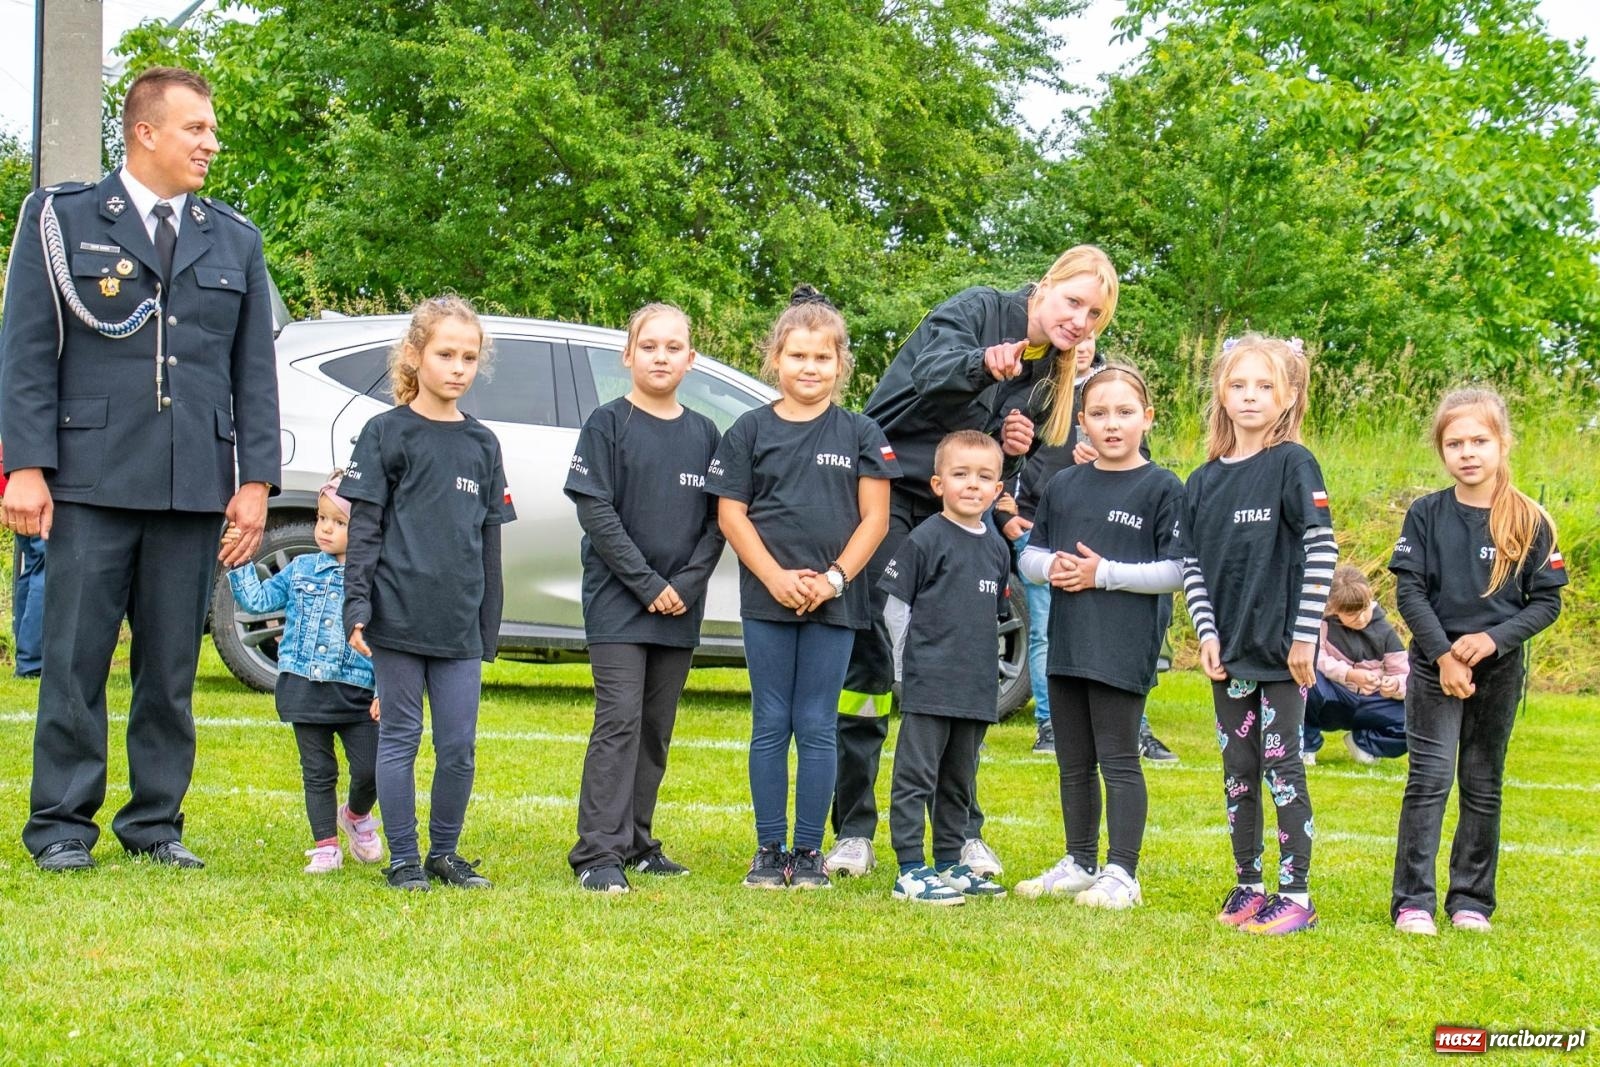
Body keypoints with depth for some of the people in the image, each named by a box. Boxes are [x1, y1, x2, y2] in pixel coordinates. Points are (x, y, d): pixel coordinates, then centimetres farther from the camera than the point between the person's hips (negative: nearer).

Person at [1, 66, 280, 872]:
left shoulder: (236, 243, 14)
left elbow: (255, 372, 13)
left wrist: (256, 481, 4)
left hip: (195, 489, 3)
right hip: (92, 481, -3)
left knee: (172, 667, 6)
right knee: (75, 660, -1)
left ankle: (156, 822, 15)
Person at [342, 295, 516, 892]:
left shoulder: (482, 444, 12)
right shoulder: (387, 433, 0)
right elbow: (364, 528, -2)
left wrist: (489, 628, 14)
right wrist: (357, 606, -11)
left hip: (460, 625, 4)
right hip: (399, 615, -4)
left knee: (459, 748, 5)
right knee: (400, 740, 2)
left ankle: (445, 854, 19)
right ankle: (403, 859, 10)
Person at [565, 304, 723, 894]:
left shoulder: (704, 434, 9)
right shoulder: (608, 423, -3)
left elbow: (717, 520, 7)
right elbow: (595, 511, -9)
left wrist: (687, 584, -8)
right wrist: (648, 583, -14)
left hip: (681, 606, 4)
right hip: (617, 601, -4)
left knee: (656, 729, 9)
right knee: (619, 721, -10)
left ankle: (637, 842, 18)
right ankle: (598, 853, -10)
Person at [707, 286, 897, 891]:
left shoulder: (860, 434, 5)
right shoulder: (750, 432, 5)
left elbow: (874, 518, 2)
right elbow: (731, 514, 1)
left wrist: (833, 578, -10)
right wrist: (777, 578, -10)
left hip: (834, 602, 0)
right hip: (766, 598, 0)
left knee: (816, 727, 3)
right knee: (770, 725, 4)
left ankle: (809, 851, 10)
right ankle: (769, 849, 10)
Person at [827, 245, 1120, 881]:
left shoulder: (1052, 374, 11)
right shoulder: (977, 310, -8)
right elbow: (931, 374, -28)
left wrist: (1015, 448, -5)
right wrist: (983, 363, -49)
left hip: (955, 515, 6)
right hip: (887, 494, -6)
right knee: (870, 659, -6)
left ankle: (965, 831, 12)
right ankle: (853, 831, 1)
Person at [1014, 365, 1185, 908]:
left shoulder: (1162, 488, -4)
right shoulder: (1063, 485, 12)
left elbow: (1178, 571, -10)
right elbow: (1030, 554, 17)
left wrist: (1105, 573, -15)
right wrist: (1051, 566, -6)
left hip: (1124, 649, -6)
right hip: (1066, 641, 6)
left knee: (1118, 761, -3)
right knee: (1074, 763, 14)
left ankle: (1121, 874, 2)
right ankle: (1080, 863, 25)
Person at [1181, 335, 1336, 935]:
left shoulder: (1293, 464, -7)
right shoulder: (1204, 482, 8)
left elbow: (1321, 550, -11)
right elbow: (1192, 564, 9)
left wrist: (1305, 636, -14)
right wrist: (1207, 633, -3)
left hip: (1282, 649, -5)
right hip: (1227, 653, 5)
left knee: (1281, 766, -4)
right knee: (1238, 770, 11)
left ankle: (1296, 894, 1)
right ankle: (1247, 886, 21)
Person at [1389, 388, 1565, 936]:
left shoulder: (1530, 522, -2)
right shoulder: (1426, 515, -2)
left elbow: (1547, 601, -1)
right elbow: (1409, 591, -6)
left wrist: (1494, 638, -15)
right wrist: (1444, 655, -15)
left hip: (1500, 667, 1)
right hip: (1435, 661, -1)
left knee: (1483, 784, 8)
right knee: (1429, 778, -6)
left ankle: (1471, 900, 17)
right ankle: (1413, 901, -3)